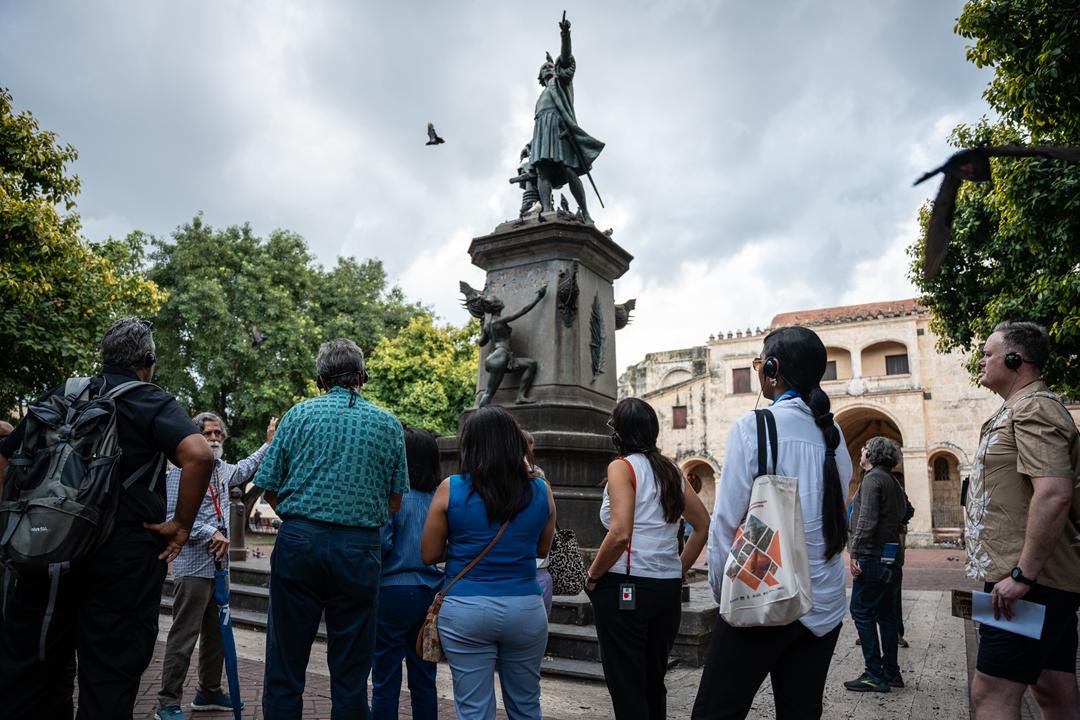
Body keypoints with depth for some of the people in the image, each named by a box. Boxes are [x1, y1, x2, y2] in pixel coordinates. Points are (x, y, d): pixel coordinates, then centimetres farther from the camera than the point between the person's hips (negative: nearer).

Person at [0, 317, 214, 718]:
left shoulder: (60, 396, 12)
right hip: (124, 555, -5)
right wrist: (182, 525, -13)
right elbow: (199, 455, -23)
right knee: (109, 678, 3)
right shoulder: (153, 403, -5)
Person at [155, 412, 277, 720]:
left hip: (218, 565, 8)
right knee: (183, 636, -4)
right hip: (193, 566, -8)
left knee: (217, 633, 15)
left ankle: (209, 692, 27)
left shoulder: (222, 469, 13)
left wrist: (269, 442, 33)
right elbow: (175, 516, -18)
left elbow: (245, 468, 36)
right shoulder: (182, 469, -10)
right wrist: (211, 534, -20)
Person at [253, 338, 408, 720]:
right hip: (360, 551, 1)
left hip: (298, 542, 0)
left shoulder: (299, 413, 2)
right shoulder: (389, 424, 5)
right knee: (350, 670, 10)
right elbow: (394, 501, 6)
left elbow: (269, 488, 2)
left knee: (286, 664, 10)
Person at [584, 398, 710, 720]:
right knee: (653, 681, 20)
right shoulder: (669, 469, 9)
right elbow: (704, 525, 13)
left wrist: (592, 577, -9)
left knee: (626, 687, 4)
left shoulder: (622, 466, -9)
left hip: (625, 587, -7)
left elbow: (620, 533, -22)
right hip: (668, 588, 7)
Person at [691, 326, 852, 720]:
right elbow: (838, 519, 13)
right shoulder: (833, 434, 6)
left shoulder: (752, 426, -11)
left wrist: (722, 589, 0)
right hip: (824, 604, 6)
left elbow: (726, 520, -11)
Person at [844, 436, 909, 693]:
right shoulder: (893, 481, 17)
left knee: (862, 612, -5)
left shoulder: (873, 478, -11)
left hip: (871, 555, -9)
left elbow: (867, 519, -19)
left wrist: (855, 552, -19)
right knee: (886, 613, 13)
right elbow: (900, 516, 19)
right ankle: (891, 672, 18)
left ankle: (874, 674, -4)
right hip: (889, 555, 9)